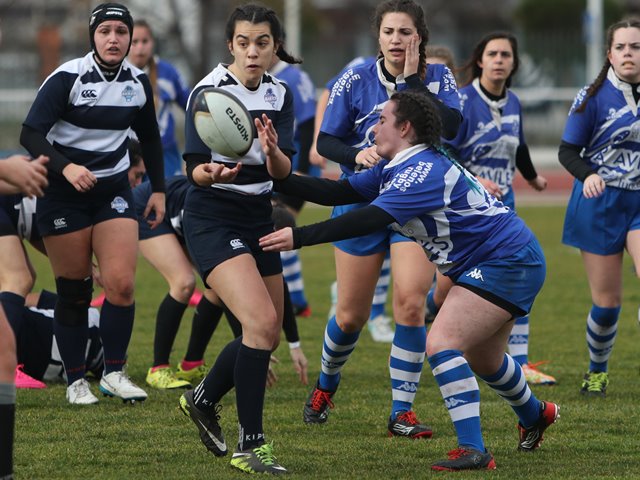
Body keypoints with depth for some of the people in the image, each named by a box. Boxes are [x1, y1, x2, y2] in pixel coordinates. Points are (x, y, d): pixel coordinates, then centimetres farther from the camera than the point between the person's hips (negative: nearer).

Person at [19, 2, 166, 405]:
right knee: (73, 291, 0)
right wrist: (65, 166, -34)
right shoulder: (67, 78, -14)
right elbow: (30, 134, -20)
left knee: (122, 283, -11)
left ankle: (115, 373, 1)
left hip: (113, 190, 4)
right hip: (63, 193, -3)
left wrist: (159, 189, 14)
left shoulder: (138, 82, 1)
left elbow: (150, 138, 17)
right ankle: (76, 380, 10)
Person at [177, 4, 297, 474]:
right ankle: (250, 444, -15)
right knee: (261, 321, -22)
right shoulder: (208, 92, -14)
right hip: (212, 221, -7)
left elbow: (284, 170, -7)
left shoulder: (280, 95, 3)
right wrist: (211, 173, -38)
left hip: (258, 219, 7)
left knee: (267, 335, 12)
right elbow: (194, 168, -16)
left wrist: (272, 150, -29)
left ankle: (203, 400, 37)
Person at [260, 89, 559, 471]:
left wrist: (299, 237, -36)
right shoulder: (394, 169, 7)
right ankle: (536, 415, 56)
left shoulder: (423, 170, -24)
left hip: (509, 262, -11)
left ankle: (473, 451, -23)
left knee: (441, 344, -22)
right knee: (481, 359, 27)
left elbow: (370, 220, -34)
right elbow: (337, 193, 3)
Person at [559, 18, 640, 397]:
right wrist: (587, 175, -25)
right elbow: (568, 151, -6)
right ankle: (597, 372, 26)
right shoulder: (594, 97, -6)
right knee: (607, 302, 2)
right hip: (600, 205, -1)